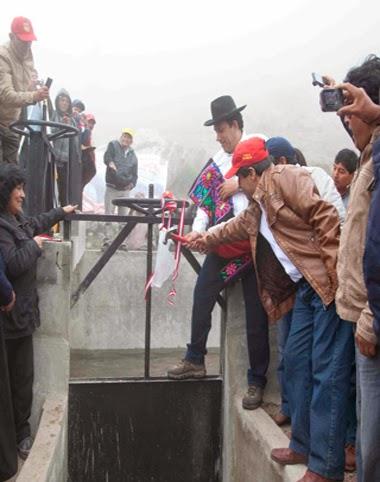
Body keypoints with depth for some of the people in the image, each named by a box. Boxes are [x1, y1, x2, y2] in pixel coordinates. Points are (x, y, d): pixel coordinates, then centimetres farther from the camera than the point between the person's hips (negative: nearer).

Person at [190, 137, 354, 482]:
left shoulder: (286, 178, -6)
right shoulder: (256, 209, 22)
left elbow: (325, 217, -16)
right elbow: (233, 229, 40)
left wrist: (337, 271, -21)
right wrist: (200, 241, 53)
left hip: (328, 281, -9)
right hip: (305, 287, 10)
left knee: (327, 371, -7)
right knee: (296, 362, 11)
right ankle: (304, 445, 24)